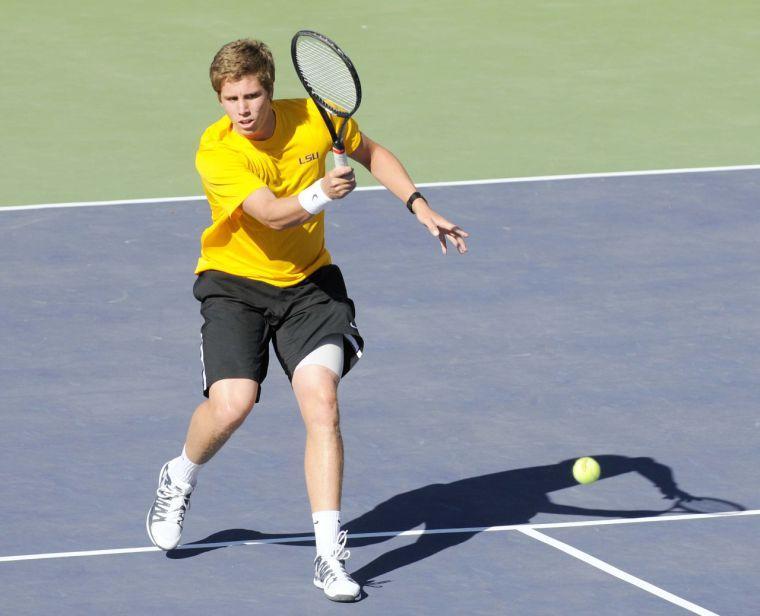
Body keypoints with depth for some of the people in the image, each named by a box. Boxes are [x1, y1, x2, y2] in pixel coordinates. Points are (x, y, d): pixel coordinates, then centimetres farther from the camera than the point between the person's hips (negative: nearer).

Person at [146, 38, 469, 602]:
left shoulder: (313, 118, -11)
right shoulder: (216, 152, -22)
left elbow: (371, 152, 10)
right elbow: (274, 215, -34)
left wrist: (419, 205, 4)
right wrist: (318, 195, -52)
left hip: (309, 282, 2)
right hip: (236, 281, -2)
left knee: (322, 403, -17)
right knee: (231, 405, -20)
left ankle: (330, 557, -15)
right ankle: (180, 480, 16)